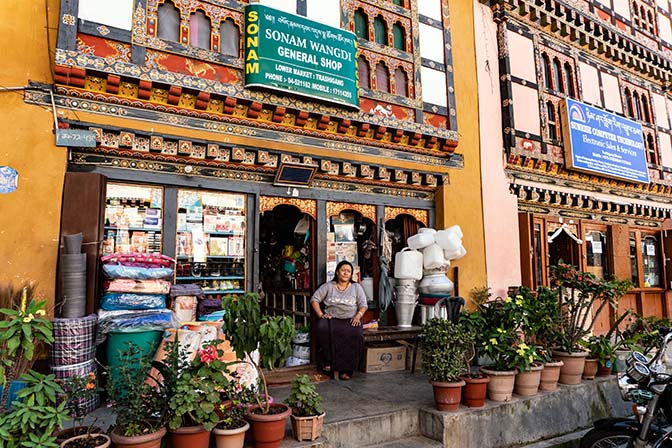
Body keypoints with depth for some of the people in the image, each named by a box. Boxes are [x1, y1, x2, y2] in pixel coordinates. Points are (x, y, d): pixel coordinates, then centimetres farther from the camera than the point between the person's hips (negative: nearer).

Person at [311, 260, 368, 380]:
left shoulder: (356, 287, 13)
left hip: (350, 320, 0)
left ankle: (347, 369, -21)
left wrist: (358, 315, -12)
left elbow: (363, 304, 8)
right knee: (322, 328, -34)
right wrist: (320, 314, -6)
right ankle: (328, 361, -18)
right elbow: (314, 299, 7)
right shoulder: (328, 286, 11)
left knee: (356, 334, -32)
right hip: (331, 319, 0)